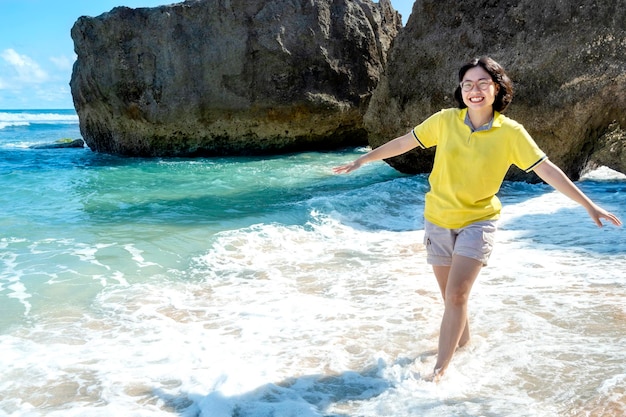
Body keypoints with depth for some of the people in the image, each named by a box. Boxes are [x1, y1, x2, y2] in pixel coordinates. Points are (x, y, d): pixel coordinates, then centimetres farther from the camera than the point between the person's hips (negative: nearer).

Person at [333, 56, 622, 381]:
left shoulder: (510, 132, -11)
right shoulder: (445, 120, -7)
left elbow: (547, 170, -8)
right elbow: (403, 143, 2)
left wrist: (589, 205, -7)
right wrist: (361, 161, 4)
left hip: (478, 222, -2)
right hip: (438, 220, 3)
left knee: (456, 294, -15)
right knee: (450, 294, 16)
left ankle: (440, 368, -5)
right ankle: (462, 338, 43)